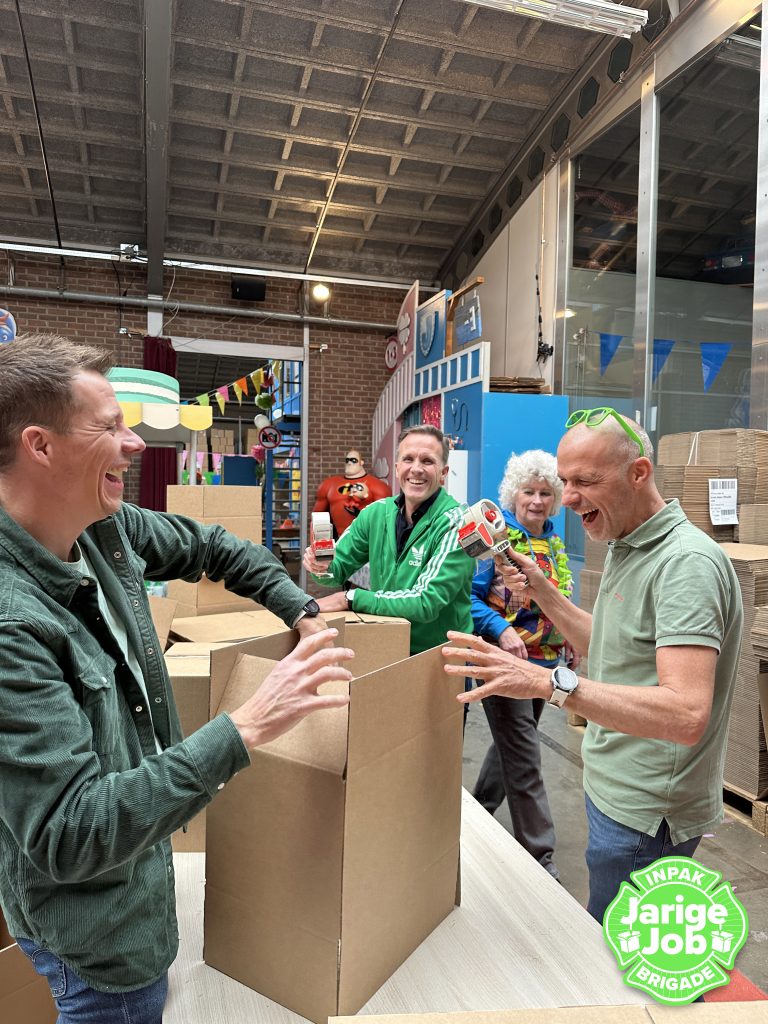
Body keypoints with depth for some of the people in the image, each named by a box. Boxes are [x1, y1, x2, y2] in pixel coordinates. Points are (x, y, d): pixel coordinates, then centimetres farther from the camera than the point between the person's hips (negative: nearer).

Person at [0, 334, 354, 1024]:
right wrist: (245, 729, -37)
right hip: (94, 926, -7)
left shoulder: (105, 529, -10)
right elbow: (71, 835, -33)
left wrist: (304, 612, 5)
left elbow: (213, 547, 9)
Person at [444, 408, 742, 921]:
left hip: (647, 815, -9)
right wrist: (542, 590, 5)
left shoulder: (687, 563, -23)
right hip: (615, 791, 9)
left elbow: (686, 715, -33)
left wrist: (550, 682, -42)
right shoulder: (626, 549, 8)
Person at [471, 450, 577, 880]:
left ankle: (477, 814, 41)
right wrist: (502, 630, -27)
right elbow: (469, 595, -15)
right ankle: (540, 854, 13)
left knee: (511, 745, 21)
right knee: (524, 760, -1)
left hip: (545, 661, 8)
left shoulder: (555, 543, 8)